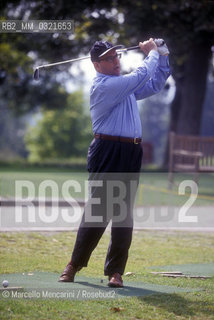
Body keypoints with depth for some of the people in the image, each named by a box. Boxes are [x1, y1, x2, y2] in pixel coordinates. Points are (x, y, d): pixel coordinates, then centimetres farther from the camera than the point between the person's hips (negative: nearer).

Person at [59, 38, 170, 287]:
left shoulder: (125, 85, 19)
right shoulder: (103, 85, -10)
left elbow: (155, 84, 29)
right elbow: (142, 76, -13)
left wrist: (162, 56, 18)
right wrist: (152, 52, 3)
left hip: (130, 155, 8)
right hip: (108, 153, -8)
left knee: (124, 214, 3)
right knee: (98, 211, -8)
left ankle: (115, 271, 5)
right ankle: (74, 264, 4)